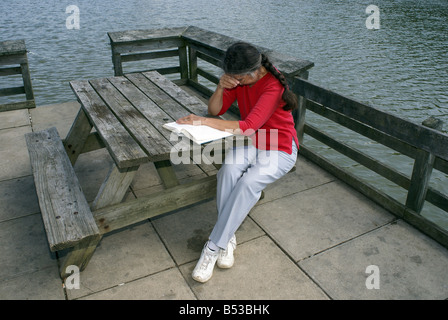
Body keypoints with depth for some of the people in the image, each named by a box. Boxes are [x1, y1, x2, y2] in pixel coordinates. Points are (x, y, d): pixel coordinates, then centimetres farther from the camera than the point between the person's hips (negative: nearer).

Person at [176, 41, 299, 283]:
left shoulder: (273, 86, -26)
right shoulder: (239, 78, -4)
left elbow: (248, 127, -35)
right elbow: (215, 110, -1)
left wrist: (202, 121, -34)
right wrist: (220, 88, -22)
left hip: (279, 150, -5)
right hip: (249, 143, 6)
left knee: (248, 182, -32)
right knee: (228, 171, -28)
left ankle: (213, 247, -21)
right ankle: (228, 238, -18)